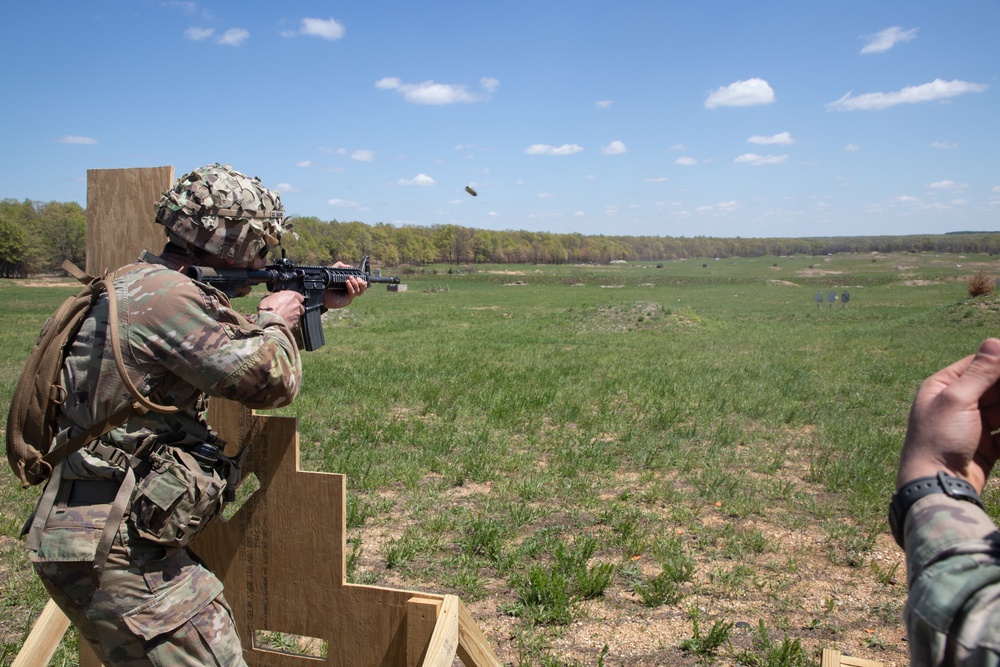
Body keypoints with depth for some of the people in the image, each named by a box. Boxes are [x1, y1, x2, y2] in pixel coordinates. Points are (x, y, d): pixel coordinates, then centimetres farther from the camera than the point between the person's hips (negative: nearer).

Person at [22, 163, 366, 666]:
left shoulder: (136, 282, 11)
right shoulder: (166, 295, -21)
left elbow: (235, 347, 22)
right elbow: (269, 379, -18)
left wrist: (316, 303, 22)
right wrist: (276, 321, 2)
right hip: (111, 546, -10)